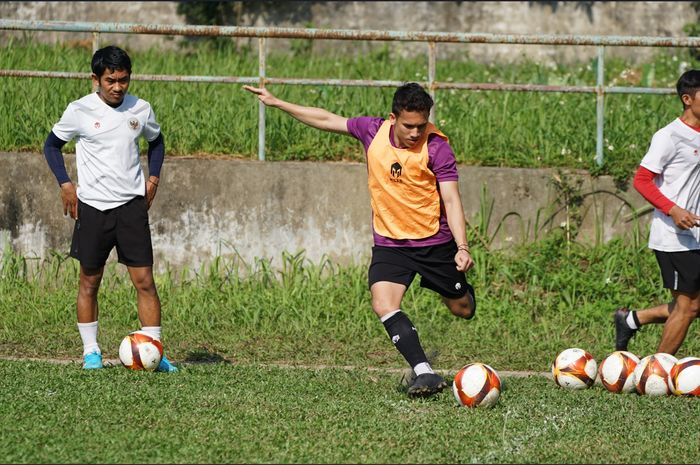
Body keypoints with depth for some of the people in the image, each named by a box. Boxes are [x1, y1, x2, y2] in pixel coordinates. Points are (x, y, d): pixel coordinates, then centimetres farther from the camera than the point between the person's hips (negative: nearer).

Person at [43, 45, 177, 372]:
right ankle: (91, 351, 18)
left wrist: (153, 177, 9)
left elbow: (156, 142, 22)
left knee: (144, 280, -5)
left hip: (132, 204, 1)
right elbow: (52, 145, 8)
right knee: (89, 281, 6)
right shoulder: (80, 111, -6)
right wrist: (65, 184, -2)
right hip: (92, 207, -1)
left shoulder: (141, 110, 2)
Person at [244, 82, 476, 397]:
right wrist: (276, 103, 11)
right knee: (384, 306, -21)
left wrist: (462, 248, -32)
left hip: (435, 241, -2)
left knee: (462, 310, 11)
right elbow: (328, 120, 7)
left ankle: (464, 291, 50)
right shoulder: (373, 131, -7)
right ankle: (424, 373, -22)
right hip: (389, 242, 3)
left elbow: (451, 199, -21)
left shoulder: (437, 148, -18)